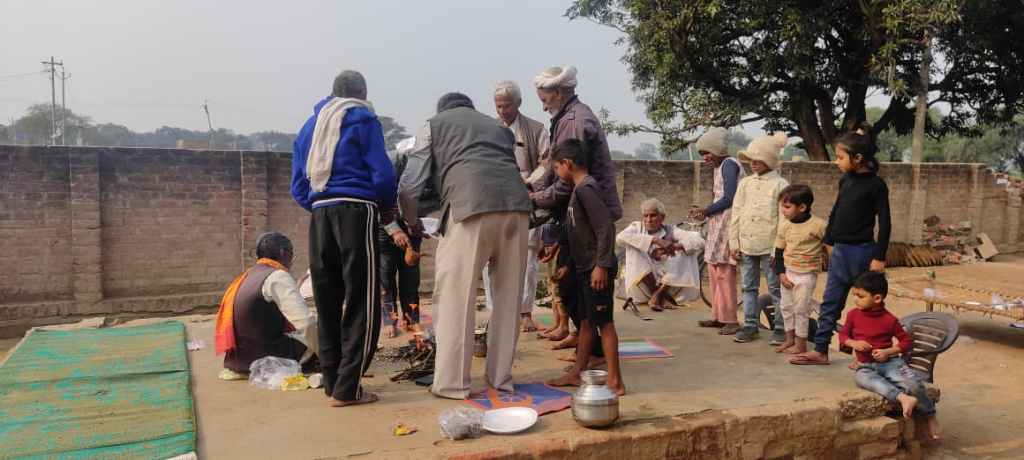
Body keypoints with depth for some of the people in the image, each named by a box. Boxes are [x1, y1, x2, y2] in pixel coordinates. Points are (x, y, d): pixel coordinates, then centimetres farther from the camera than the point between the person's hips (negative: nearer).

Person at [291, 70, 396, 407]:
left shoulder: (310, 126, 21)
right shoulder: (362, 119, 4)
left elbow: (298, 188, 17)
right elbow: (381, 173, -5)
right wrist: (387, 207, 11)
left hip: (319, 215, 6)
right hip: (357, 211, -6)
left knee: (328, 304, 10)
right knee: (362, 305, -3)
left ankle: (332, 384, 15)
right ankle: (347, 389, -5)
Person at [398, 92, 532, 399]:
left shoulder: (433, 125, 23)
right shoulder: (498, 126, 35)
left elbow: (409, 185, 15)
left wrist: (412, 223, 30)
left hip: (472, 205, -4)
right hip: (516, 205, 5)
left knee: (455, 297, 4)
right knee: (508, 295, 13)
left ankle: (452, 382, 7)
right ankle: (501, 377, 20)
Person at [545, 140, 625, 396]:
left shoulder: (586, 189, -18)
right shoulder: (579, 189, 13)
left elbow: (606, 227, -24)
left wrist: (602, 265, -24)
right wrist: (569, 264, 24)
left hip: (597, 270, -10)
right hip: (584, 267, 10)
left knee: (604, 322, -4)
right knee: (586, 321, 15)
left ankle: (615, 381, 3)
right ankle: (577, 373, 25)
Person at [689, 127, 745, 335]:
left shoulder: (729, 164, -11)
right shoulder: (720, 167, 18)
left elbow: (730, 198, -19)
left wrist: (706, 211, -9)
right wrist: (704, 212, 8)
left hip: (728, 224, -10)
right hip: (718, 224, 10)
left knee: (723, 271, -9)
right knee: (713, 270, 12)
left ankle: (730, 320, -5)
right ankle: (719, 316, 20)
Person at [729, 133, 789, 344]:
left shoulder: (780, 185, -6)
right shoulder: (745, 184, 9)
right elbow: (736, 214, 9)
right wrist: (734, 243, 5)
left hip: (769, 246, -5)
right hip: (746, 245, 5)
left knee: (776, 288, 3)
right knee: (748, 287, 11)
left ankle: (780, 328, 12)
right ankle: (750, 326, 20)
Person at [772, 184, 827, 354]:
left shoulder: (818, 225, -17)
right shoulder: (784, 225, -2)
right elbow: (779, 251, 4)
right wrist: (781, 273, -2)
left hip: (806, 274, -5)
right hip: (787, 272, 6)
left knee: (801, 308, 0)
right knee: (786, 306, 14)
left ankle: (801, 344, 13)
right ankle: (790, 339, 29)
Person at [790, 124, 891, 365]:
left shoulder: (876, 184, -12)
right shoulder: (845, 180, 8)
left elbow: (885, 223, -12)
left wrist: (880, 257, -14)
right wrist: (828, 241, 19)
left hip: (862, 251, -7)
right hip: (840, 250, 7)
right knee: (830, 302, 9)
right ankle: (820, 350, 15)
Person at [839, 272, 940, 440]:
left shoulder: (889, 319, -5)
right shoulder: (853, 315, 2)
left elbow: (906, 341, 2)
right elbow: (843, 335, 11)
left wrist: (888, 352, -14)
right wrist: (853, 343, -11)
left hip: (890, 362, -1)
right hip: (866, 366, 1)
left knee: (913, 383, -25)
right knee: (862, 378, -35)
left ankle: (930, 416, 0)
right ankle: (903, 398, -46)